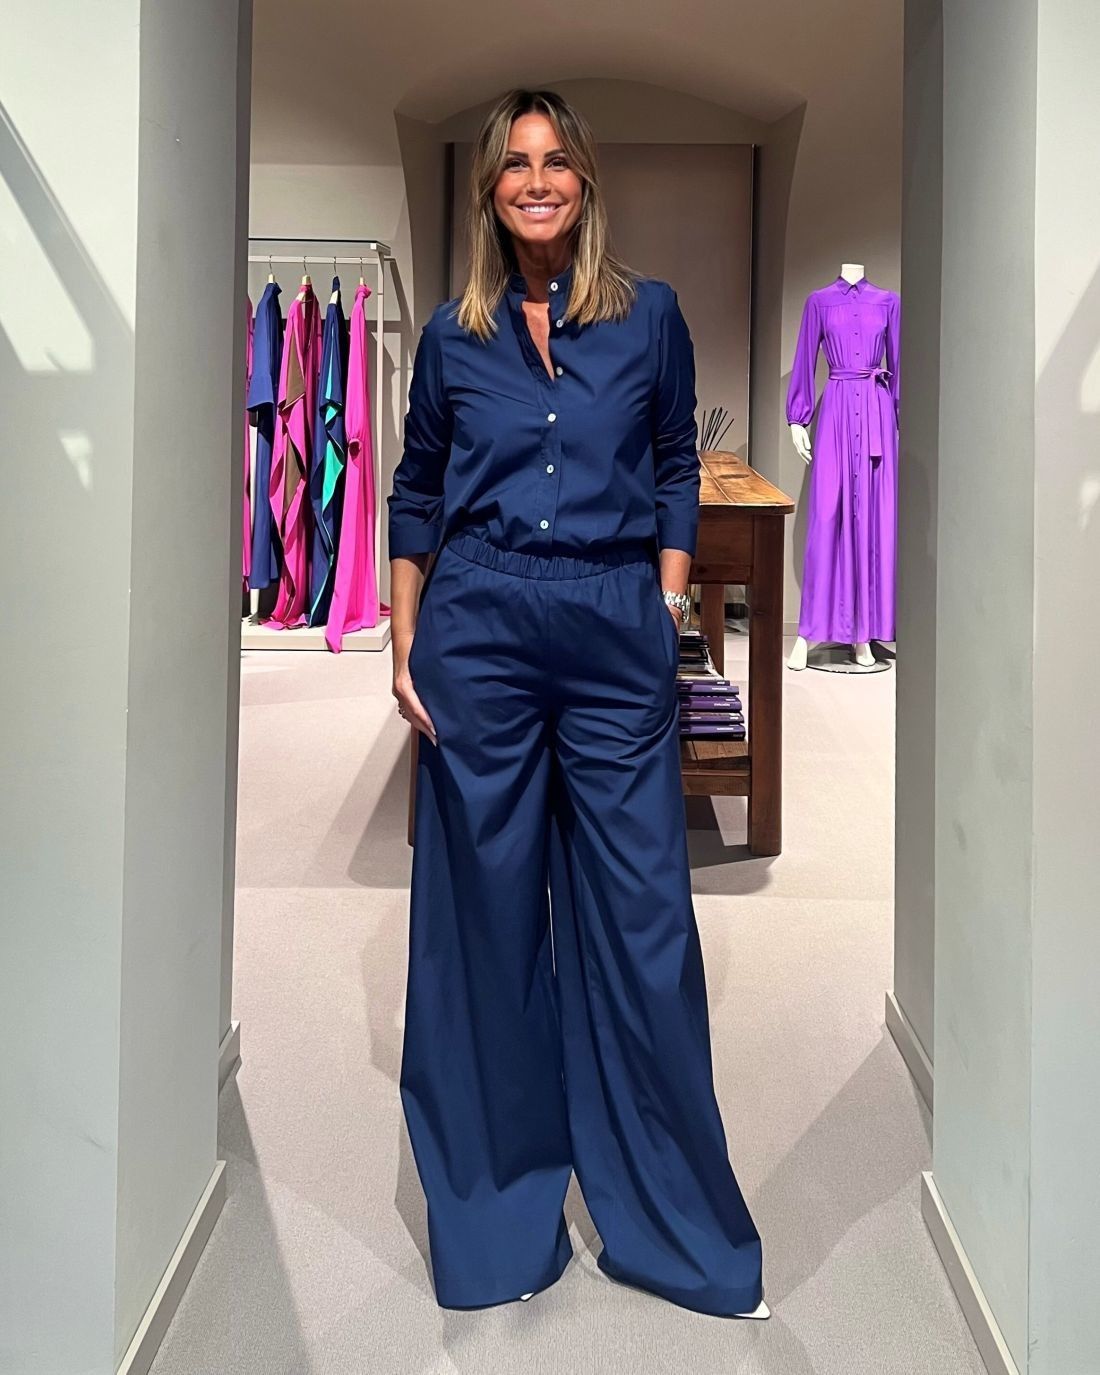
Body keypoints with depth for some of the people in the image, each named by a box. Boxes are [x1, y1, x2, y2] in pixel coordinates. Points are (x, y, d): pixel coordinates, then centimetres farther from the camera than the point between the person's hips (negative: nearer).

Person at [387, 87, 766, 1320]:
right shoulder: (453, 335, 10)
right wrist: (405, 649, 5)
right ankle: (498, 1215, 26)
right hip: (480, 630, 1)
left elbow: (676, 474, 12)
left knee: (643, 916, 1)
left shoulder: (650, 316, 8)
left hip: (617, 630, -1)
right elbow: (416, 496, 13)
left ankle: (676, 1223, 21)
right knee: (485, 908, 7)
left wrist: (666, 614, 2)